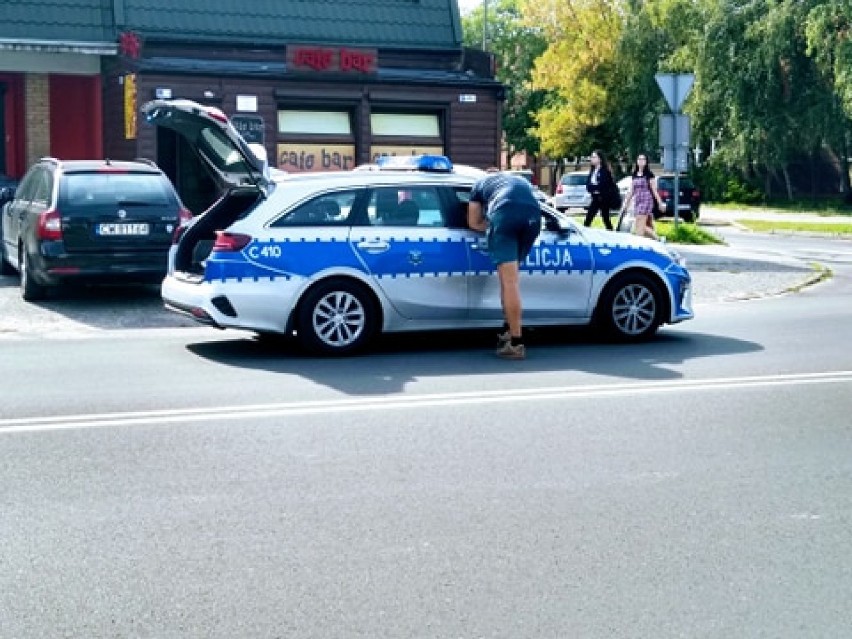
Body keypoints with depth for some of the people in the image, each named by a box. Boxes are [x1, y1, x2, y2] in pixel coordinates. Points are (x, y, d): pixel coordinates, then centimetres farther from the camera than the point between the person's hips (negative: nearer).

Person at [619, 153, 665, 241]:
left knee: (639, 227, -14)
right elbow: (631, 191, 17)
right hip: (637, 202, 6)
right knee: (648, 226, 7)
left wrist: (660, 203, -5)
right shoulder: (634, 175, 13)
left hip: (646, 201, -6)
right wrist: (625, 204, 15)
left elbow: (654, 190, -3)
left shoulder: (649, 174, -3)